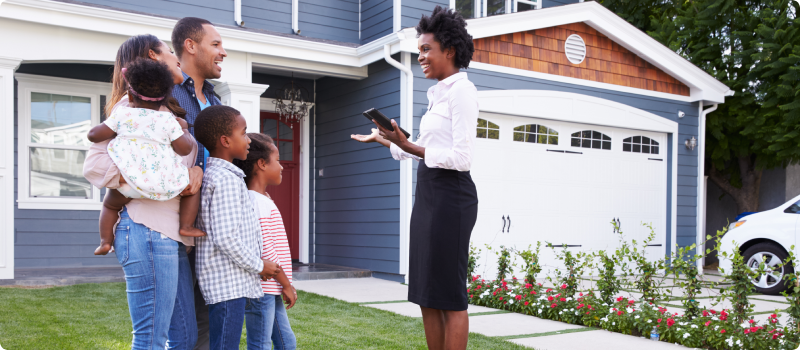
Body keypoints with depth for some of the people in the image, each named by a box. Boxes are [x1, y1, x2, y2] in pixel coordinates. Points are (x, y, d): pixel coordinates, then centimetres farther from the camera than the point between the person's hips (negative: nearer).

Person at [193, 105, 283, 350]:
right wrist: (258, 266, -10)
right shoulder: (226, 180, -16)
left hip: (229, 281, 10)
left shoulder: (212, 175, 16)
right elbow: (226, 237, -22)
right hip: (227, 283, -10)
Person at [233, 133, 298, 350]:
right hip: (261, 289, -10)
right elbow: (264, 248, -21)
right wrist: (287, 284, -13)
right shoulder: (258, 202, -17)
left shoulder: (264, 200, 15)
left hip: (272, 290, 10)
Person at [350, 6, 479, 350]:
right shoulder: (439, 94, 17)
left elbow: (460, 158, -18)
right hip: (428, 195, 10)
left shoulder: (461, 90, -10)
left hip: (450, 196, -9)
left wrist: (407, 146, -20)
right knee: (426, 293, 11)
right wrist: (384, 141, 24)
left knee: (450, 295, -4)